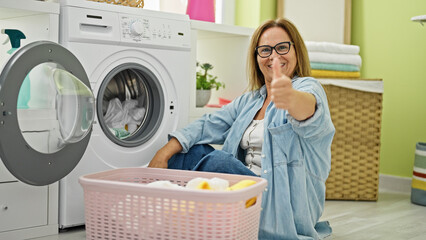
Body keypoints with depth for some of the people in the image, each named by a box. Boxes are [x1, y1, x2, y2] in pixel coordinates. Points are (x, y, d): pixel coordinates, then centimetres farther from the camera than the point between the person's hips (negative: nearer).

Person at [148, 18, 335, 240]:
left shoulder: (308, 87, -5)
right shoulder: (249, 100, 19)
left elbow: (309, 110, -30)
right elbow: (209, 125, 8)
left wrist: (291, 97, -56)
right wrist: (164, 154, -7)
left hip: (288, 204, -6)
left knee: (218, 161, -27)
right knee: (193, 151, -10)